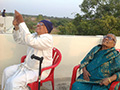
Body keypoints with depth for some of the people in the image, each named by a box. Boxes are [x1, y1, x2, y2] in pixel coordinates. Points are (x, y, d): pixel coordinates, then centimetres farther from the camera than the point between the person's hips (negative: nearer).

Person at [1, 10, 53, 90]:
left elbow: (30, 41, -36)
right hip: (27, 66, 9)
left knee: (14, 82, -22)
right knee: (7, 71, 7)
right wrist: (16, 26, -8)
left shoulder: (48, 38, -21)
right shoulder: (35, 35, 7)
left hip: (39, 71, -9)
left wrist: (22, 23, -34)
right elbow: (19, 40, 8)